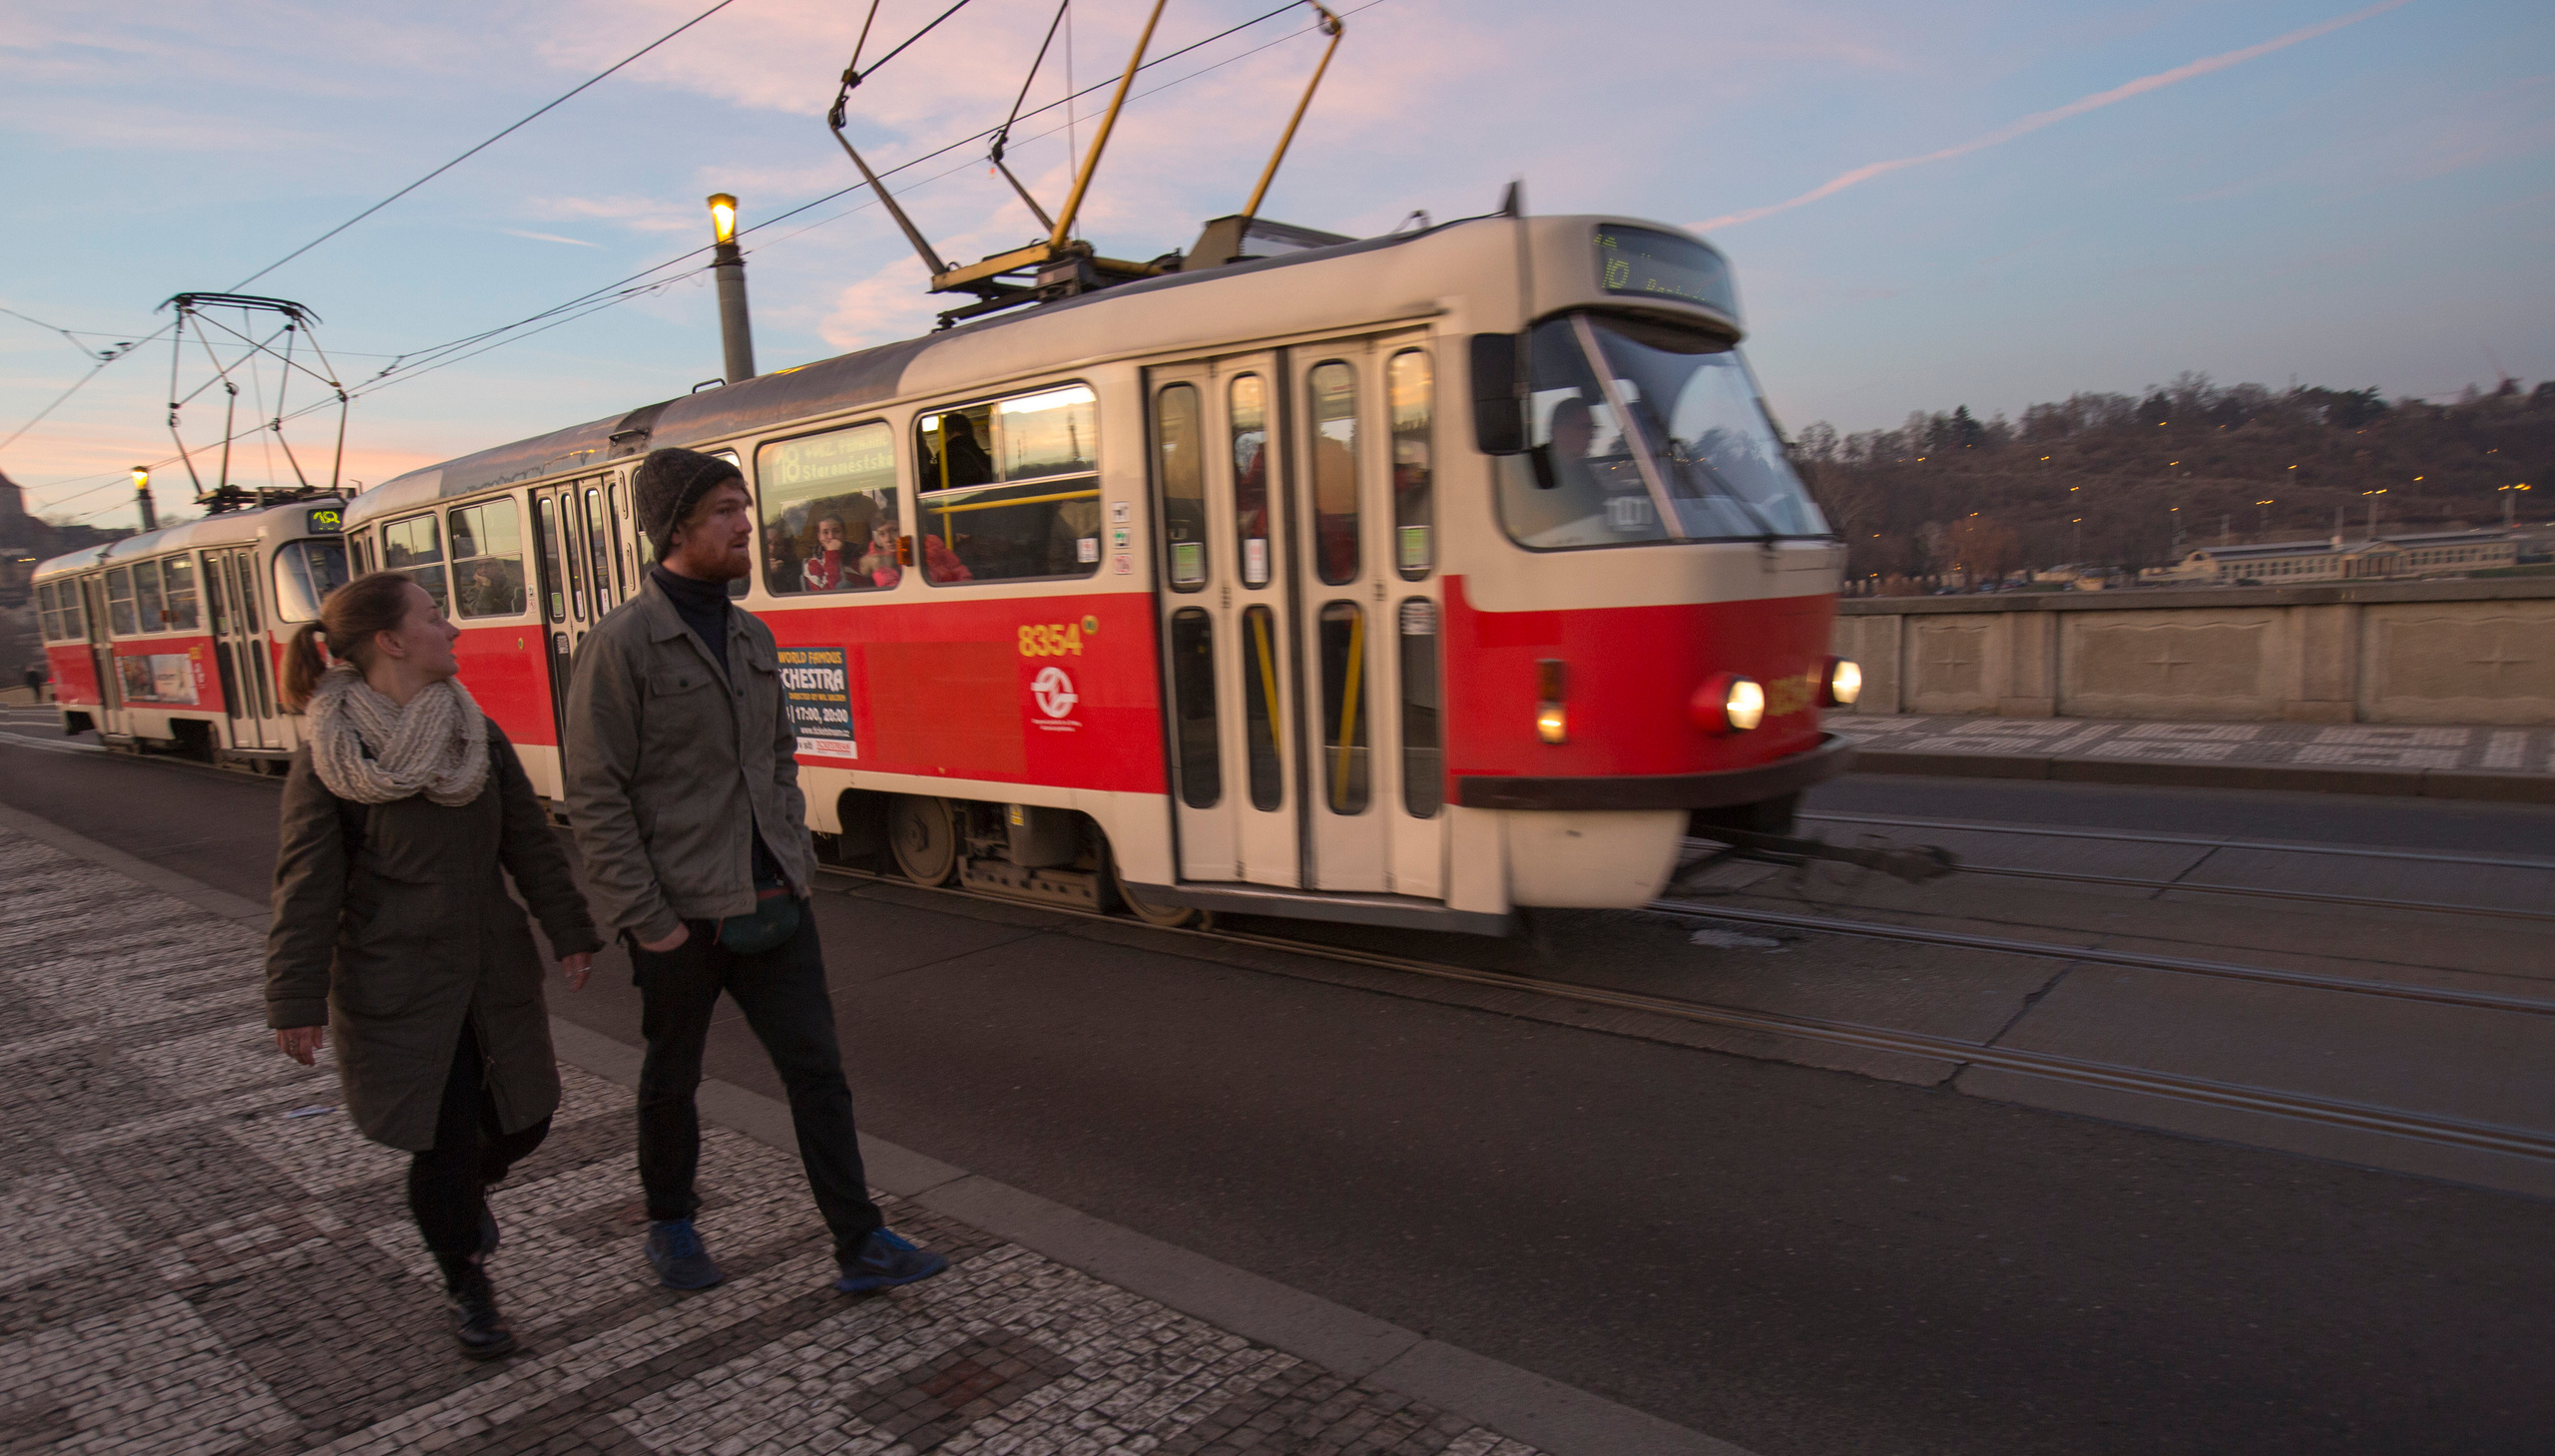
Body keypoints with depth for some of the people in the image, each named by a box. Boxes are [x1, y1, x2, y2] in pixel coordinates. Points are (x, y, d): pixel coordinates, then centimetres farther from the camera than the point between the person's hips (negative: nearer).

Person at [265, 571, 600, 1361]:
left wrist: (570, 932, 6)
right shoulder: (328, 759, -11)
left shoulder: (478, 734, 3)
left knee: (523, 1119, 10)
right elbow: (306, 891, -8)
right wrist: (297, 1004, -7)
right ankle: (467, 1290, 24)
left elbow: (529, 843, 7)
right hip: (397, 991, -5)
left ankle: (468, 1193, 45)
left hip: (494, 973, 5)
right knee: (445, 1145, -1)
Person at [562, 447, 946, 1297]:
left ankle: (860, 1244, 12)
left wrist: (795, 860, 10)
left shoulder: (753, 638, 9)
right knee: (672, 1080, 15)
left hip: (772, 904, 5)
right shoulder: (622, 644, -12)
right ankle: (671, 1228, 38)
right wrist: (646, 919, -14)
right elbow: (596, 799, -13)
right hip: (682, 915, -5)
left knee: (816, 1069, 4)